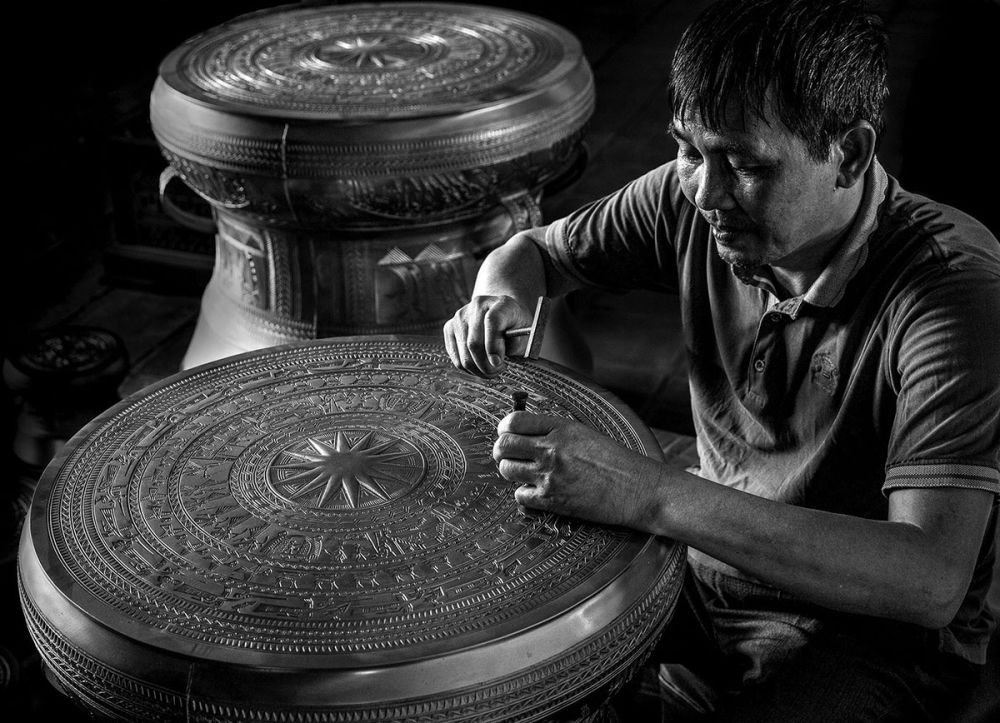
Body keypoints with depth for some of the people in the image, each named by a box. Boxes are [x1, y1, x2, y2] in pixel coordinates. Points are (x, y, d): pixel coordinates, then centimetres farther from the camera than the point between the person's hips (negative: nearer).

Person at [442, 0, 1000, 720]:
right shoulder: (692, 202, -9)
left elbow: (932, 580, -36)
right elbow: (534, 249, 10)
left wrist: (649, 493, -44)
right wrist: (499, 301, -17)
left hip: (873, 633, -5)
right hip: (709, 570, 6)